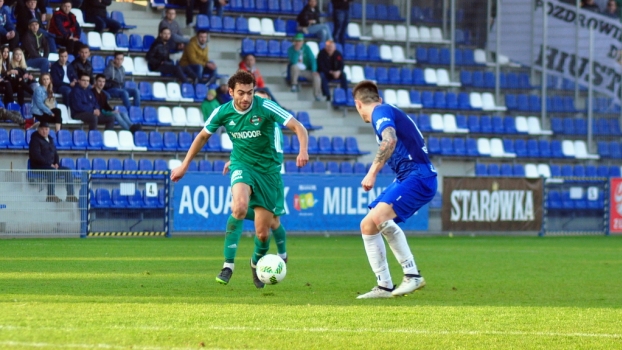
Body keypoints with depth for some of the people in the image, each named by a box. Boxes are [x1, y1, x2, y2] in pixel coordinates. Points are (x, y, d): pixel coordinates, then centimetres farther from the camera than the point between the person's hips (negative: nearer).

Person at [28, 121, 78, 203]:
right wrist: (49, 164, -18)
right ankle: (50, 195, -42)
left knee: (68, 171, -6)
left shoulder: (50, 139, 19)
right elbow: (36, 156, -16)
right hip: (38, 166, -8)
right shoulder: (35, 140, -6)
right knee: (52, 171, -37)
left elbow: (55, 153, 24)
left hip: (51, 165, 8)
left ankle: (70, 195, -12)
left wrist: (56, 163, 1)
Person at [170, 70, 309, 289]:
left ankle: (257, 262, 36)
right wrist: (184, 165, 12)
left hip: (268, 169, 0)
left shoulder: (266, 107, -17)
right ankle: (228, 264, -21)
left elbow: (298, 128, -17)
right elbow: (203, 137, 10)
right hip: (242, 165, 0)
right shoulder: (223, 112, -8)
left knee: (262, 232, 1)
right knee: (240, 207, -33)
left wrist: (303, 151, -37)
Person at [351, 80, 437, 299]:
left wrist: (372, 173, -29)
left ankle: (412, 275, -24)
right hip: (406, 178, 10)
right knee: (368, 226, 9)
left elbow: (390, 140, -27)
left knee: (379, 217, -29)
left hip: (418, 177, -10)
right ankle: (384, 286, 10)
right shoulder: (390, 112, 22)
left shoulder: (381, 112, -8)